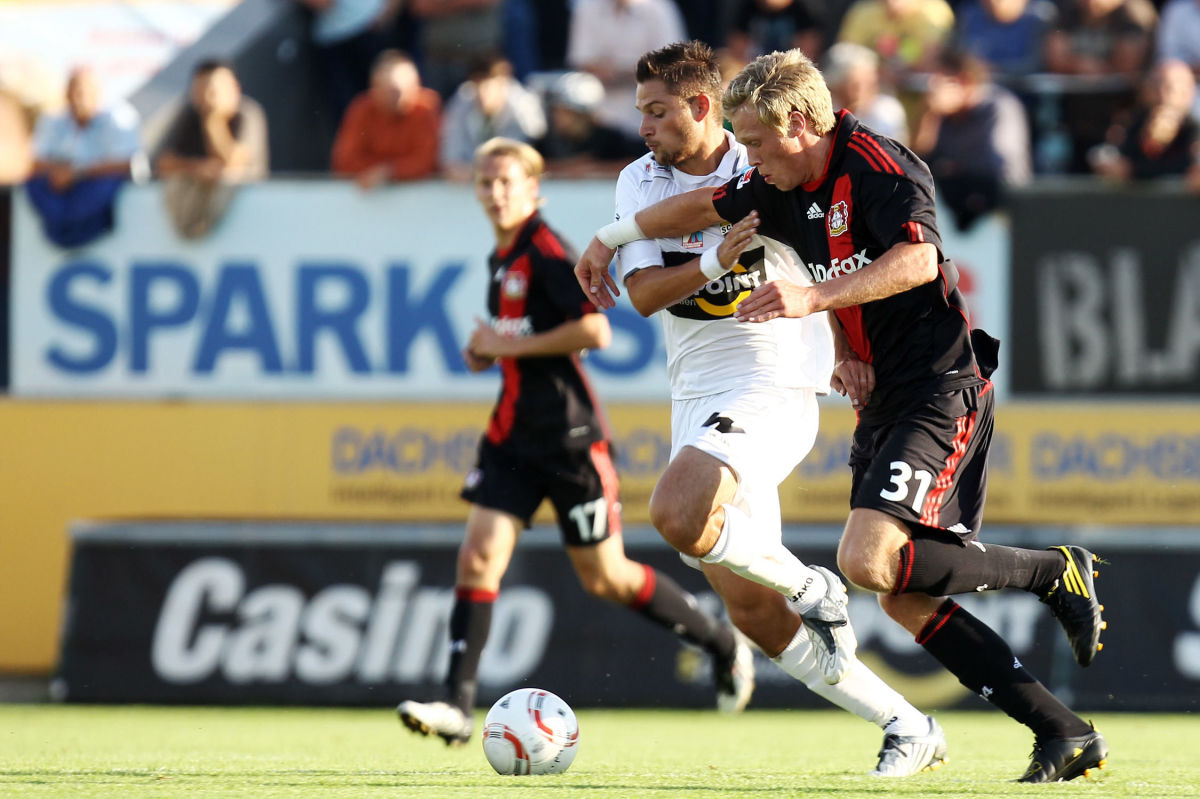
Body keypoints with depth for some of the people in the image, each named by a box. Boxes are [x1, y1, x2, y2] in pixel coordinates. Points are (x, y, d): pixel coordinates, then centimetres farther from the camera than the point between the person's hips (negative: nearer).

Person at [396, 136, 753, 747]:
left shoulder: (548, 251, -13)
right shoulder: (502, 257, 13)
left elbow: (594, 331, -23)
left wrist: (511, 346, -17)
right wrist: (487, 352, 9)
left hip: (569, 438, -8)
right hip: (514, 433, 8)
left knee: (604, 577, 3)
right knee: (478, 557, -8)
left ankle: (724, 645, 23)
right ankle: (458, 706, -12)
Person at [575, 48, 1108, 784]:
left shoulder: (879, 168, -15)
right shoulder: (786, 189, 11)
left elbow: (919, 260, -32)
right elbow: (707, 206, 29)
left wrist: (815, 298, -38)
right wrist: (613, 239, 33)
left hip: (941, 391, -9)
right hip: (882, 401, 9)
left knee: (869, 560, -24)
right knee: (904, 600, 0)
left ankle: (1052, 571, -5)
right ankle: (1065, 733, 1)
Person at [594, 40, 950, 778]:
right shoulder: (641, 184, 6)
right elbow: (644, 294, -7)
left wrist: (842, 348, 1)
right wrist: (716, 258, -23)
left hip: (773, 390, -6)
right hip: (696, 403, 6)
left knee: (676, 514, -32)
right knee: (753, 614, 1)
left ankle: (811, 587, -8)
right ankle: (909, 729, 10)